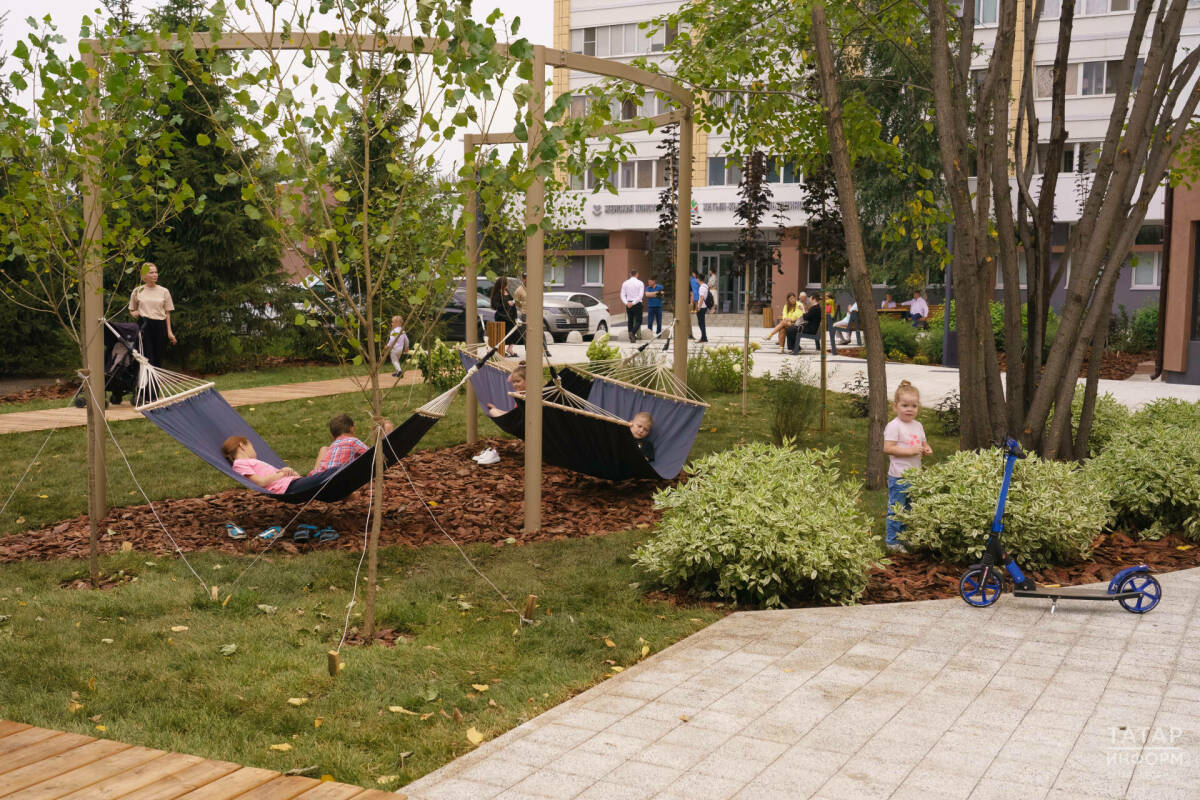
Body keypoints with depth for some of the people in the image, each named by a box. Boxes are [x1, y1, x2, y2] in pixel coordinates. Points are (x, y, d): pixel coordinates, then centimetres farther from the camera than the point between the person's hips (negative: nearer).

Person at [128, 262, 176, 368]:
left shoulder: (164, 291, 8)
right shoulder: (137, 291, 7)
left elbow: (167, 313, 9)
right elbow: (132, 310, 17)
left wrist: (169, 331, 3)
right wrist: (133, 313, -7)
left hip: (160, 326, 1)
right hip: (144, 326, -1)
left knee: (158, 358, 3)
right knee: (147, 358, -9)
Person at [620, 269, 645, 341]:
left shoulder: (625, 283, 5)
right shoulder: (640, 283, -4)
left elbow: (623, 295, -3)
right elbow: (641, 295, -14)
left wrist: (627, 303, -13)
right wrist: (633, 303, -16)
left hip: (628, 304, 3)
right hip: (637, 304, -3)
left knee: (630, 321, 12)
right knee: (638, 321, 2)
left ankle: (631, 337, 10)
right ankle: (632, 333, -24)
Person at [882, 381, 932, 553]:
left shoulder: (918, 426, 11)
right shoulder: (893, 426, -13)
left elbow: (924, 443, 22)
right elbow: (888, 448, -19)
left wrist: (927, 450, -2)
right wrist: (910, 451, -23)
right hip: (899, 476, -8)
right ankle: (893, 541, 5)